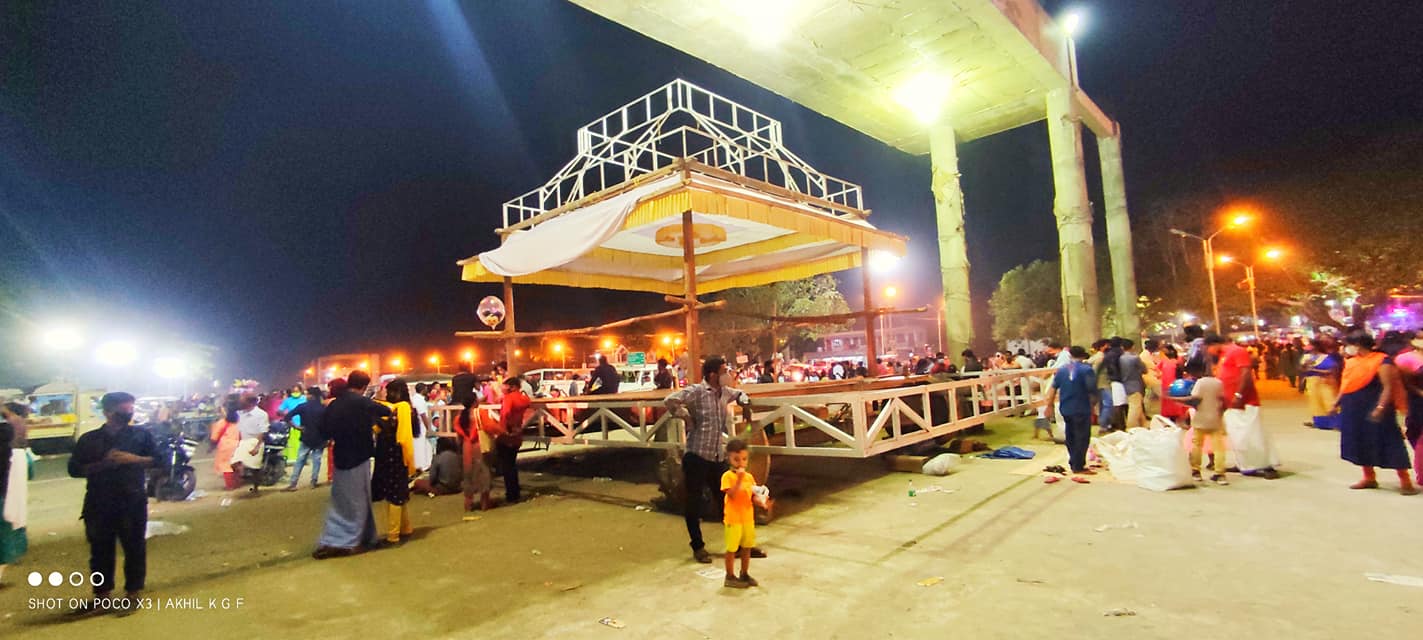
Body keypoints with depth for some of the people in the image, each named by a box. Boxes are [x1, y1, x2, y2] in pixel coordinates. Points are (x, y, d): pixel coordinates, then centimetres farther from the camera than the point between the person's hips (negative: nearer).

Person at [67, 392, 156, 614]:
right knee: (100, 550, 7)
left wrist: (134, 459, -14)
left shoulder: (141, 435, 5)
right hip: (98, 503, 1)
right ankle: (101, 595, 21)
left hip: (132, 502, -1)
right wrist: (103, 464, -14)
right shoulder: (88, 440, 7)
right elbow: (75, 469, 2)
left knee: (134, 548, 1)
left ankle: (132, 594, 11)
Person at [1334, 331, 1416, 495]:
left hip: (1374, 411, -7)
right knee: (1361, 444, 12)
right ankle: (1369, 478, 22)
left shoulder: (1381, 361, -11)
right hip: (1353, 411, 7)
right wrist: (1337, 402, 15)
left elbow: (1388, 387, -16)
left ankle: (1405, 481, 8)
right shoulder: (1351, 361, 9)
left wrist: (1380, 408, -25)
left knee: (1387, 443, -2)